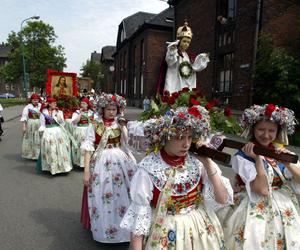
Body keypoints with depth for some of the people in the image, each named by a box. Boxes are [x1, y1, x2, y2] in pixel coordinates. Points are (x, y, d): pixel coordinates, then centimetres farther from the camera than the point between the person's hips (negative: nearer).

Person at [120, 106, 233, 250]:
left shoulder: (198, 161, -13)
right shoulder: (148, 168, -21)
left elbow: (222, 199, -12)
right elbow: (139, 214, -14)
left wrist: (207, 163, -20)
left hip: (201, 229, 3)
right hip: (165, 234, -3)